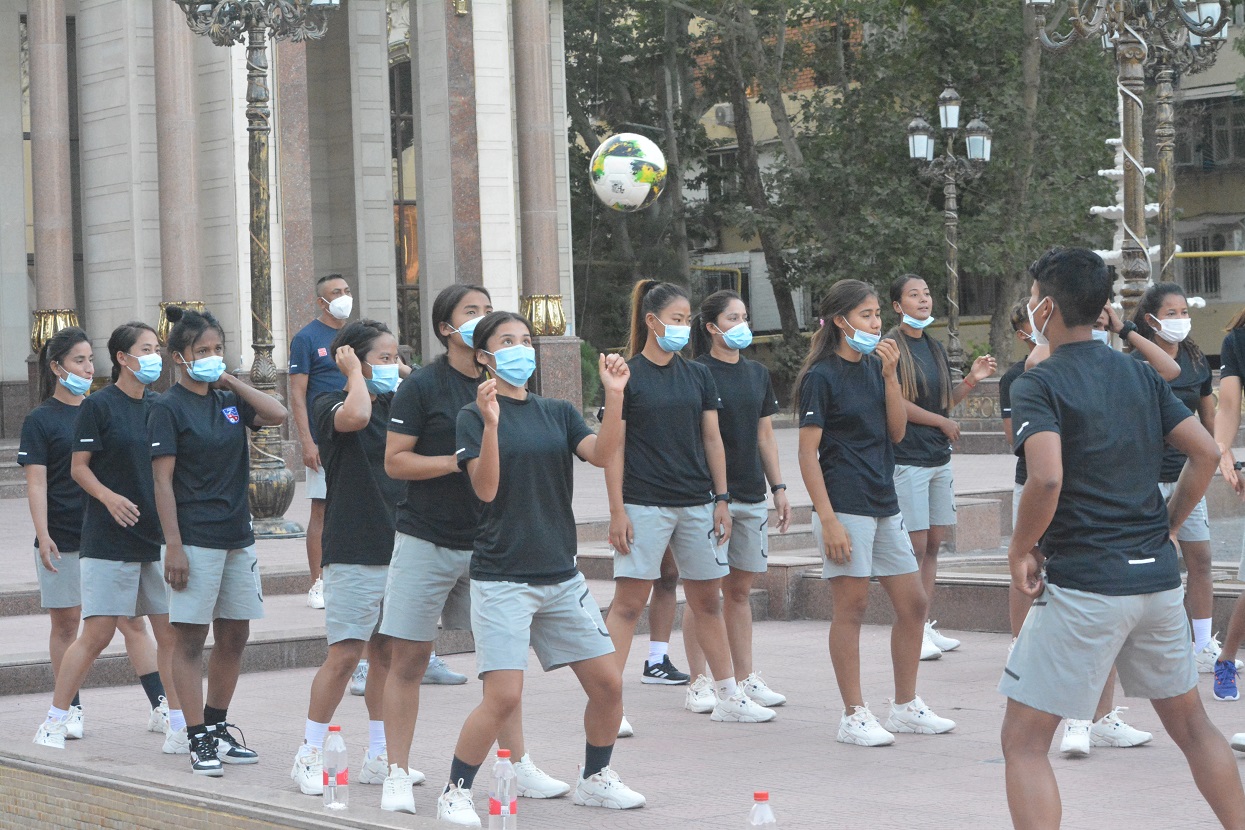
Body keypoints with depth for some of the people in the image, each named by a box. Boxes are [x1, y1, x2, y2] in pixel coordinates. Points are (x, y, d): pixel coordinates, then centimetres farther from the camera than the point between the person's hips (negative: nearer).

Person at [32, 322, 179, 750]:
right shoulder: (99, 405, -6)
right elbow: (79, 466, -7)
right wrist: (109, 497, -23)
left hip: (160, 535, 5)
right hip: (110, 539, -5)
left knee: (172, 633, 3)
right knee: (96, 634, -6)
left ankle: (179, 724, 11)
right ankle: (54, 723, 5)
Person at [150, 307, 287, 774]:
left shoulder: (229, 400, 11)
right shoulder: (168, 408, -7)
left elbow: (278, 415, -1)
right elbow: (163, 480, -11)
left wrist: (232, 381, 1)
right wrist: (173, 546, -16)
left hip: (237, 536, 7)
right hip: (195, 538, -7)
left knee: (234, 635, 10)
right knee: (190, 639, -3)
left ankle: (216, 728, 22)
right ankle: (198, 741, 0)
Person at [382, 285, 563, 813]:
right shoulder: (422, 386, -7)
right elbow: (395, 461, -10)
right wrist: (458, 461, -18)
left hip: (489, 541, 5)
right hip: (427, 541, -5)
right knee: (409, 658, 0)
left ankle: (520, 769, 15)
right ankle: (398, 775, 7)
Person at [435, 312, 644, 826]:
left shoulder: (557, 413, 11)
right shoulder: (475, 416, -3)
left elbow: (601, 455, -6)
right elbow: (485, 488, -16)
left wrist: (614, 395, -18)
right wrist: (491, 422, -28)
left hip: (561, 575, 5)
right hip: (502, 578, -5)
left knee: (608, 684, 6)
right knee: (503, 696, -15)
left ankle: (594, 780, 27)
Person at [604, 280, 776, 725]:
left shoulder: (698, 375, 10)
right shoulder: (626, 377, -3)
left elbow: (712, 439, 13)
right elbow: (613, 447, -5)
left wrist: (722, 499, 8)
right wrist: (617, 511, -10)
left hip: (696, 504, 5)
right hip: (644, 505, -5)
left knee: (708, 601, 11)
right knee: (628, 602, -7)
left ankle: (729, 696, 19)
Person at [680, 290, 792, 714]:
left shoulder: (757, 373, 13)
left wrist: (778, 488, 12)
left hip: (750, 493, 6)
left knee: (740, 589, 11)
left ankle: (745, 678, 16)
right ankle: (699, 683, 2)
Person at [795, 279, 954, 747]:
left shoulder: (875, 367, 12)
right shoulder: (823, 376, -8)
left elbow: (897, 432, 7)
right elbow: (808, 452, -11)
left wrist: (890, 376, -4)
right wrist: (828, 520, -17)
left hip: (884, 504, 7)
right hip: (845, 505, -7)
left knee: (913, 603, 8)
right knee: (852, 607, -4)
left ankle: (906, 707, 20)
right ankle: (854, 717, 3)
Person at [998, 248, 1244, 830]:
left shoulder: (1038, 386, -9)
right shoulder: (1139, 374, 10)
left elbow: (1047, 479, -24)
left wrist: (1020, 551, -9)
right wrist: (1166, 527, 15)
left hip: (1083, 583, -6)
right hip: (1157, 575, 6)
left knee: (1023, 740, 1)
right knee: (1190, 722, 21)